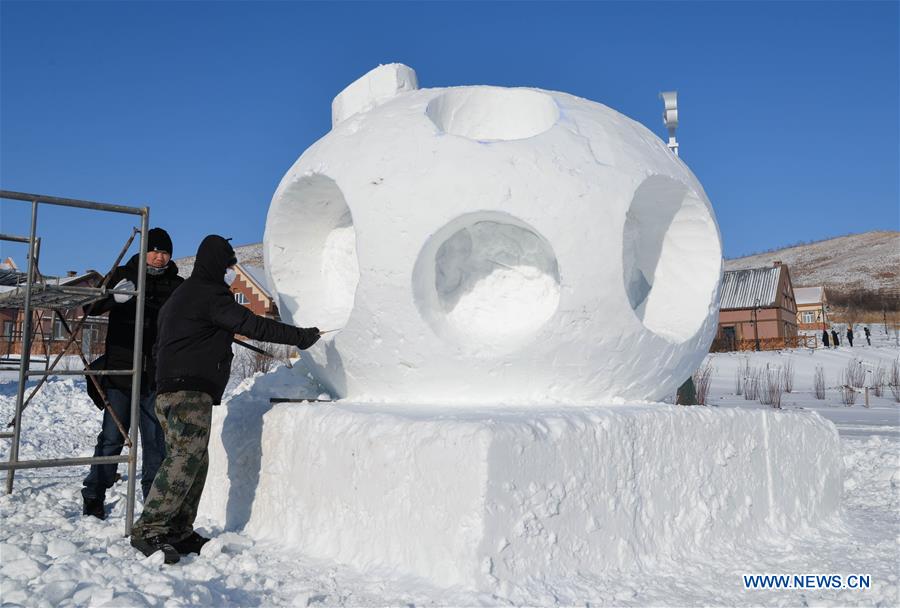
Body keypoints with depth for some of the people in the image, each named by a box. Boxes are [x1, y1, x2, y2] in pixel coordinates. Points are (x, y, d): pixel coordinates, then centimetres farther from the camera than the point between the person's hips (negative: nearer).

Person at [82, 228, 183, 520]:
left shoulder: (177, 285, 8)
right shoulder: (123, 275, 6)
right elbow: (90, 307, 1)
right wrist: (114, 295, -19)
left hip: (157, 376, 1)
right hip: (120, 371, -1)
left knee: (156, 441, 5)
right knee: (112, 437, 3)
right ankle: (93, 496, 15)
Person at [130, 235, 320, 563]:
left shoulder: (184, 294, 24)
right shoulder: (209, 294, -9)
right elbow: (252, 325, -17)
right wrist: (300, 336, -12)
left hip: (172, 388, 11)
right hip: (190, 391, -10)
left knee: (195, 462, 10)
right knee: (185, 459, -13)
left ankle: (179, 532, 12)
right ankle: (148, 530, -12)